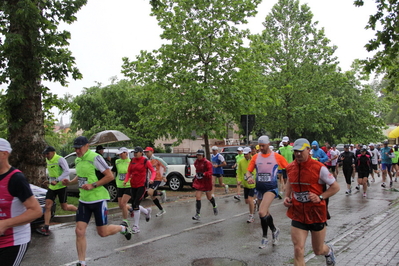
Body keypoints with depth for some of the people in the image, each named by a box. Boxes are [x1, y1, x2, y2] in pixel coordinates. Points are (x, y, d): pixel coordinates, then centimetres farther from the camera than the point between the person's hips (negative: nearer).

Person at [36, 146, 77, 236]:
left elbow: (67, 171, -26)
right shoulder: (48, 160, 9)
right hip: (52, 187, 7)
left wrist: (57, 180, -33)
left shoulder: (60, 159, -15)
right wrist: (50, 180, 18)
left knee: (64, 207, 2)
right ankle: (46, 228, -3)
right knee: (47, 206, -4)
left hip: (61, 186, -7)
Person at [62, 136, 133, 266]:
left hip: (98, 199, -7)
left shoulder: (95, 157, -16)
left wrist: (93, 185, -23)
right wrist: (70, 182, 7)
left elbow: (110, 176, -18)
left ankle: (123, 228, 33)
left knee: (102, 232, 3)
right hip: (84, 200, 7)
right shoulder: (77, 160, 8)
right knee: (79, 231, 0)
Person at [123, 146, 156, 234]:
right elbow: (129, 172, 12)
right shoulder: (132, 161, 9)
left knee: (135, 205, -12)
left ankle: (136, 226, -2)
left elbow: (153, 171, -4)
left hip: (142, 185, -6)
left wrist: (151, 179, -23)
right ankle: (147, 211, 40)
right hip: (133, 185, 6)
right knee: (134, 205, 9)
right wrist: (126, 180, -6)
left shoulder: (146, 161, -5)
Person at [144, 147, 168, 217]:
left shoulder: (157, 159, -8)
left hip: (157, 179, -7)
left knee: (150, 192, -26)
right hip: (151, 180, 7)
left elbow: (165, 166, -4)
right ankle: (162, 210, 23)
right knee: (152, 197, 7)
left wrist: (164, 176, -7)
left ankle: (161, 193, 4)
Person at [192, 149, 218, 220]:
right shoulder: (196, 162, 5)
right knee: (197, 197, -7)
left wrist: (203, 174, -37)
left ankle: (214, 206, 47)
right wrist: (196, 176, 14)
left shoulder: (207, 163, -15)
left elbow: (210, 172, -24)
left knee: (209, 197, 14)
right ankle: (198, 214, -4)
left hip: (207, 182, -4)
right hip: (198, 182, 4)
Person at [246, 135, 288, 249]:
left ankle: (264, 237, -1)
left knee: (262, 212, -20)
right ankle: (274, 230, 42)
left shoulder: (276, 156, -6)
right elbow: (248, 171, 2)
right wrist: (249, 177, -20)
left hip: (271, 188, -5)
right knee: (265, 212, 17)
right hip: (259, 188, 5)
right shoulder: (255, 157, 2)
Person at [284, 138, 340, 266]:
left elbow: (335, 186, -6)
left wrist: (320, 197, -18)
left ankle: (329, 251, 54)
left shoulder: (319, 168, -15)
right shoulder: (290, 168, -2)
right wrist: (287, 196, 4)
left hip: (317, 214, -2)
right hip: (298, 215, 2)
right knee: (298, 250, -7)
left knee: (318, 250, 17)